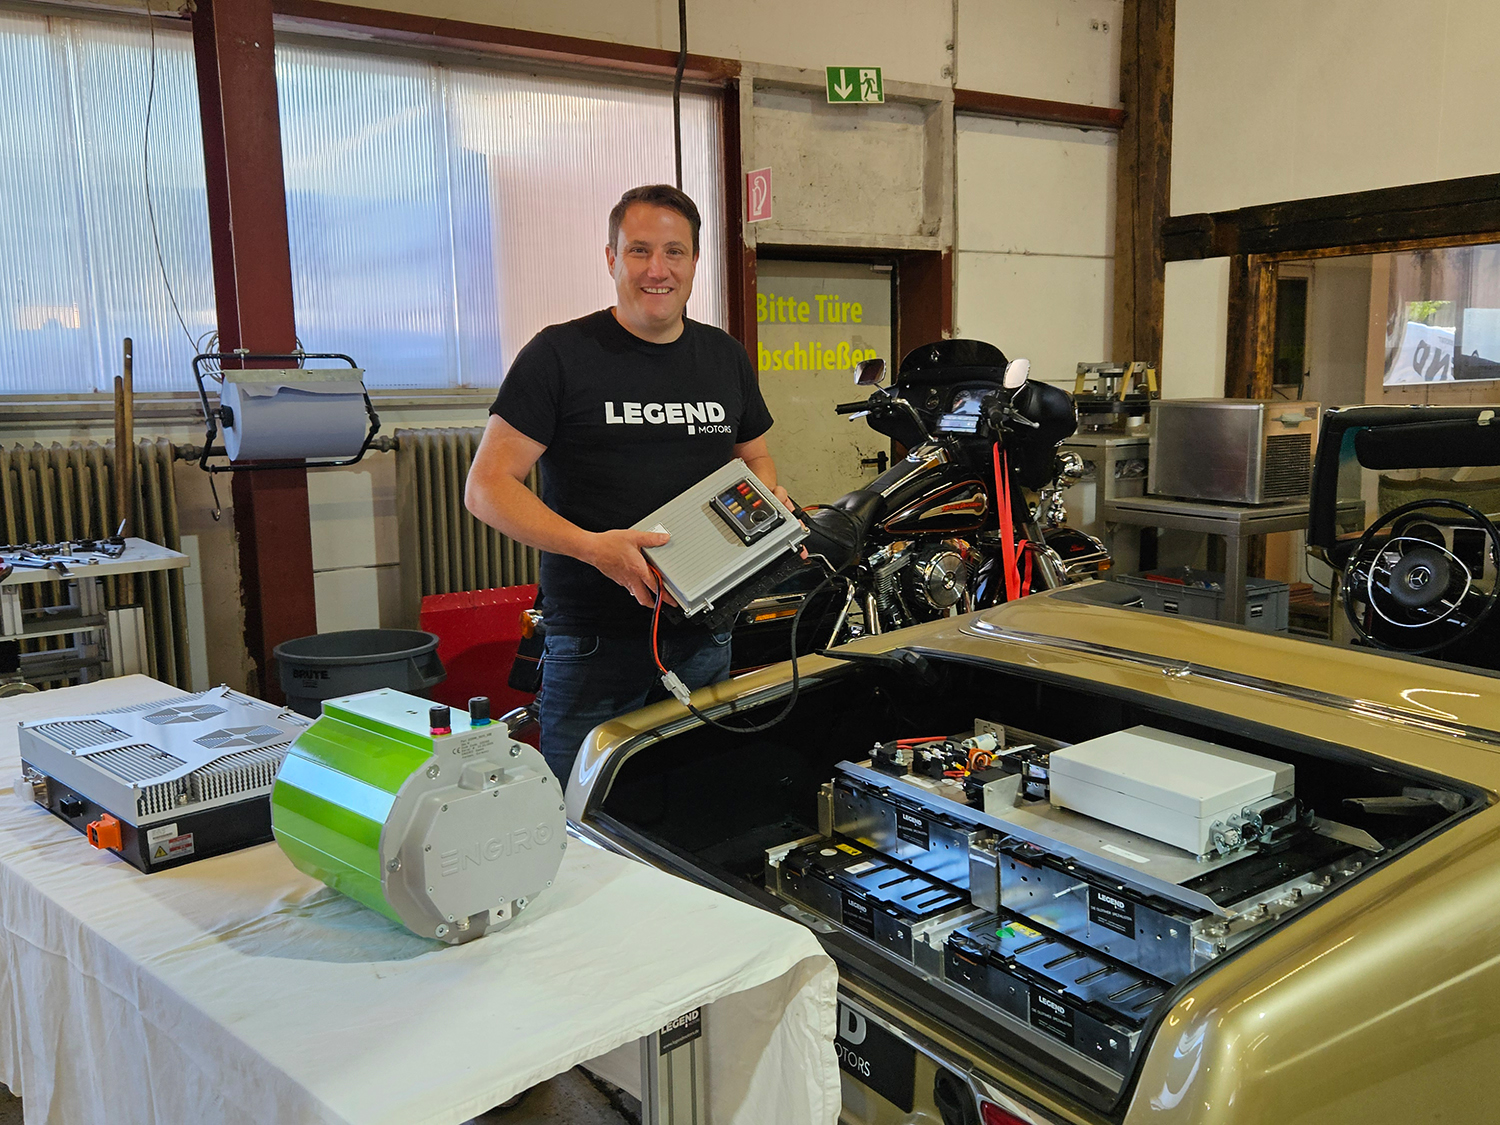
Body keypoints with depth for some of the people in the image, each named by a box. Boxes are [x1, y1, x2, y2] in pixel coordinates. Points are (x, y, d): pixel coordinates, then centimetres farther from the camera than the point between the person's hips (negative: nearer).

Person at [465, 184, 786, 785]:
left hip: (704, 639, 5)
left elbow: (754, 455, 25)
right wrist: (592, 546, -24)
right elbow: (487, 486, -10)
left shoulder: (726, 357, 10)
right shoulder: (560, 354, -6)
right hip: (594, 644, -4)